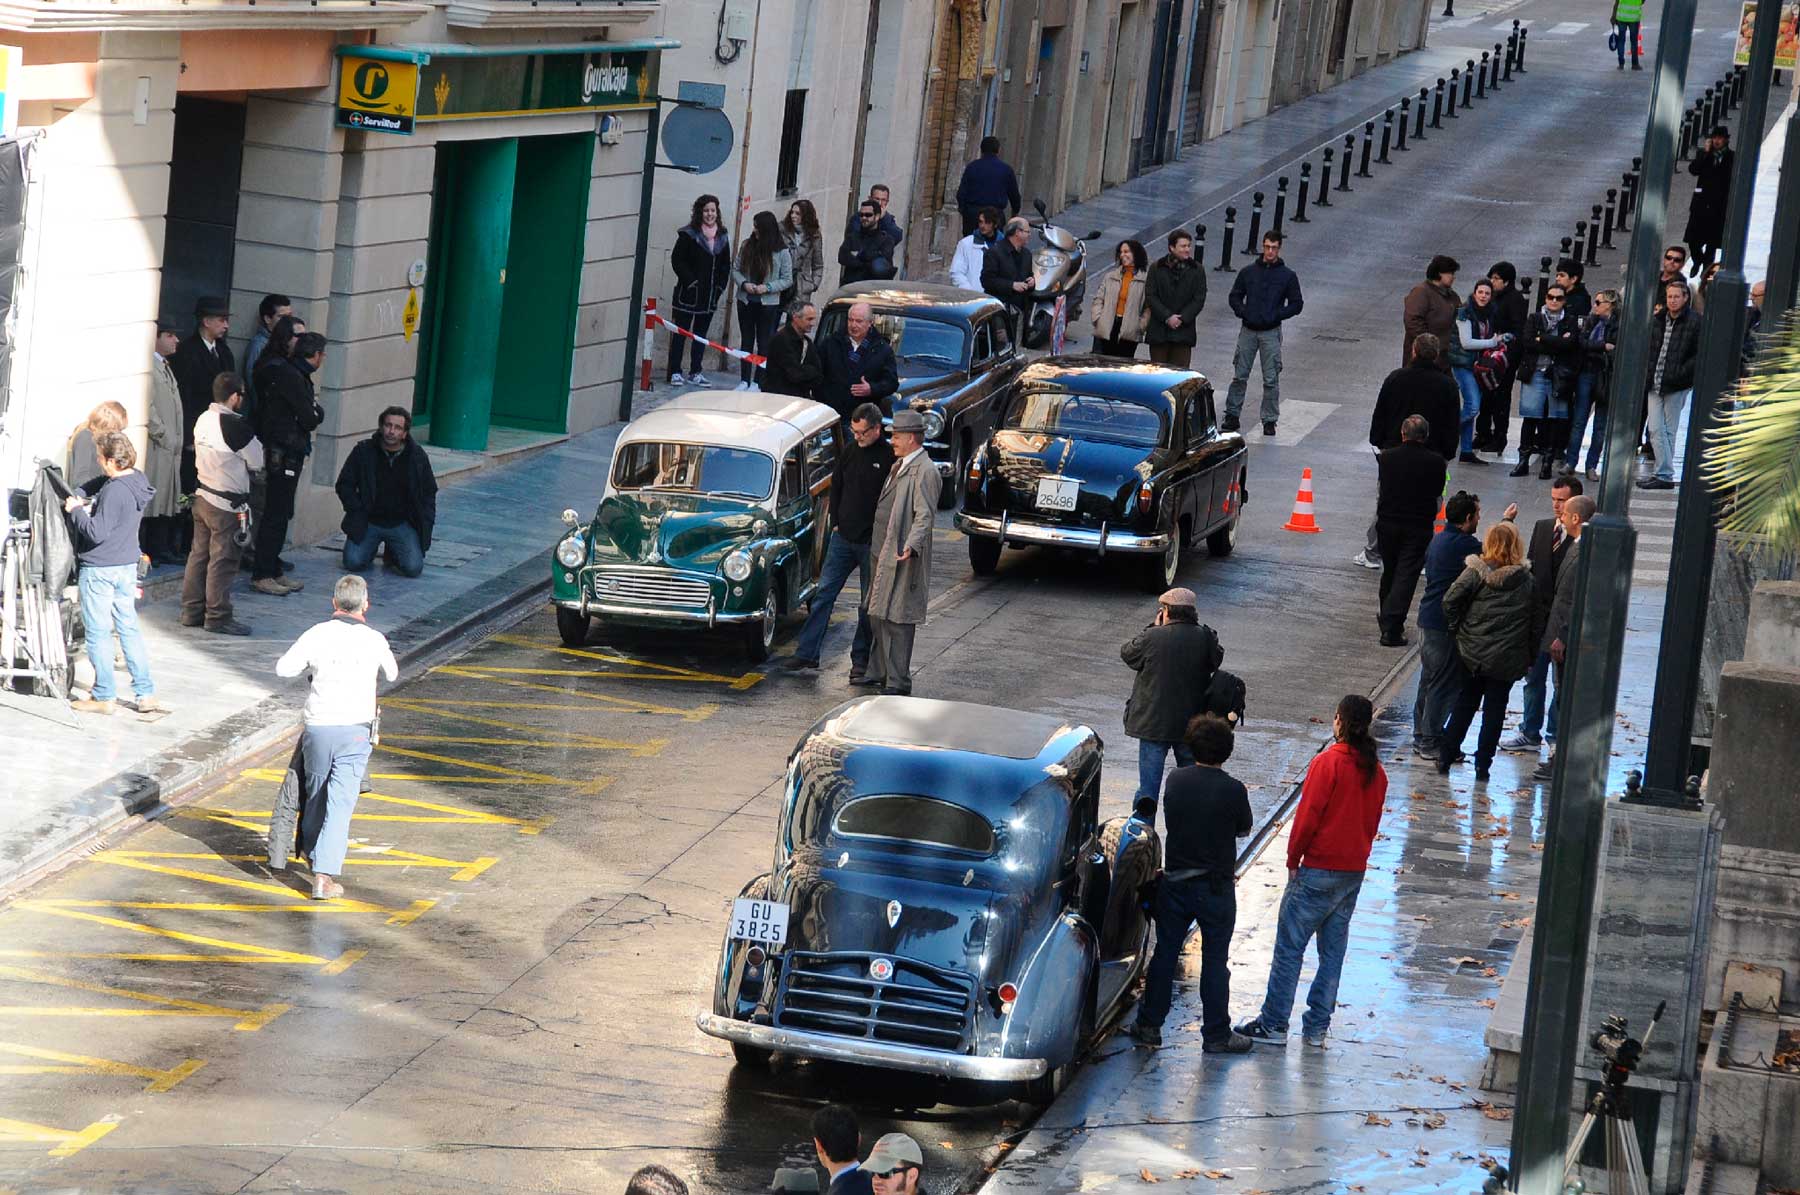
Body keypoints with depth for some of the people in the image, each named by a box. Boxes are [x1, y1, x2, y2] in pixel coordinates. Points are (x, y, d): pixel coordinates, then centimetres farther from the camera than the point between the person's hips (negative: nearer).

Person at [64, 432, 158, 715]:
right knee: (129, 628, 12)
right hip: (127, 565, 8)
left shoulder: (114, 492, -23)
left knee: (98, 633, 3)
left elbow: (97, 532, -23)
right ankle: (146, 694, 11)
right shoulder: (137, 481, 5)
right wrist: (80, 496, 8)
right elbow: (99, 483, 23)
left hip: (99, 570, -8)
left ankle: (103, 697, 9)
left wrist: (75, 509, -10)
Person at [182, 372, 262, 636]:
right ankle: (218, 617, 5)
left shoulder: (203, 420, 3)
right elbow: (256, 461, -12)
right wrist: (256, 443, 7)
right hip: (226, 504, -8)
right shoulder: (236, 426, -21)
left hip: (202, 495, 8)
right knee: (223, 560, 0)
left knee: (199, 553, 14)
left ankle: (191, 611, 21)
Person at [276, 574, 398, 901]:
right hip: (354, 732, -2)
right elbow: (392, 674, 17)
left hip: (317, 727, 2)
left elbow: (283, 667, 2)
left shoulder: (317, 634, -3)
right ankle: (323, 876, -11)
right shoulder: (375, 640, -2)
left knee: (316, 791, 23)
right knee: (340, 803, -3)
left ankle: (311, 850, 45)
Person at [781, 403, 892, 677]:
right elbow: (836, 486, 15)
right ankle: (807, 652, 6)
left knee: (869, 604, 5)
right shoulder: (850, 450, 4)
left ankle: (860, 660, 14)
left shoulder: (890, 458, -12)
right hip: (843, 537, 5)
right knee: (824, 593, 3)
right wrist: (836, 521, 7)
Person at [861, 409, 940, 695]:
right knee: (878, 617, 16)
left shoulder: (924, 472, -14)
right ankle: (878, 674, 25)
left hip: (902, 557, -10)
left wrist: (911, 546, -35)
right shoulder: (899, 465, 16)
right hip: (881, 553, 10)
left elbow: (924, 515, -22)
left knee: (896, 621, -7)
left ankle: (898, 683, -3)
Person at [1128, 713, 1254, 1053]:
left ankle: (1149, 1025, 19)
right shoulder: (1233, 790, -17)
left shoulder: (1175, 781, -6)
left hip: (1174, 881, 3)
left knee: (1165, 952, 14)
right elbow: (1243, 829, -2)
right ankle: (1216, 1034, 12)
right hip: (1215, 885, -3)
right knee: (1215, 959, 7)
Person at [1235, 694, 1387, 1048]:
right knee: (1333, 950, 12)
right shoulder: (1375, 771, 6)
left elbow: (1308, 816, -15)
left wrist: (1293, 860, -4)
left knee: (1289, 946, 1)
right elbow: (1372, 821, 13)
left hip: (1319, 870, -7)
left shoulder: (1327, 762, -15)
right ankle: (1317, 1028, 14)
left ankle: (1274, 1024, 3)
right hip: (1355, 872, 7)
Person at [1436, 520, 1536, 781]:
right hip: (1507, 658, 0)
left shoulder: (1477, 572, -8)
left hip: (1473, 652, 0)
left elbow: (1451, 599, -17)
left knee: (1465, 703, 15)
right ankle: (1483, 764, 9)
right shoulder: (1526, 580, -4)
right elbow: (1536, 621, -4)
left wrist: (1456, 629, -3)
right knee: (1495, 709, 9)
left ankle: (1445, 756, 16)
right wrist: (1531, 656, 4)